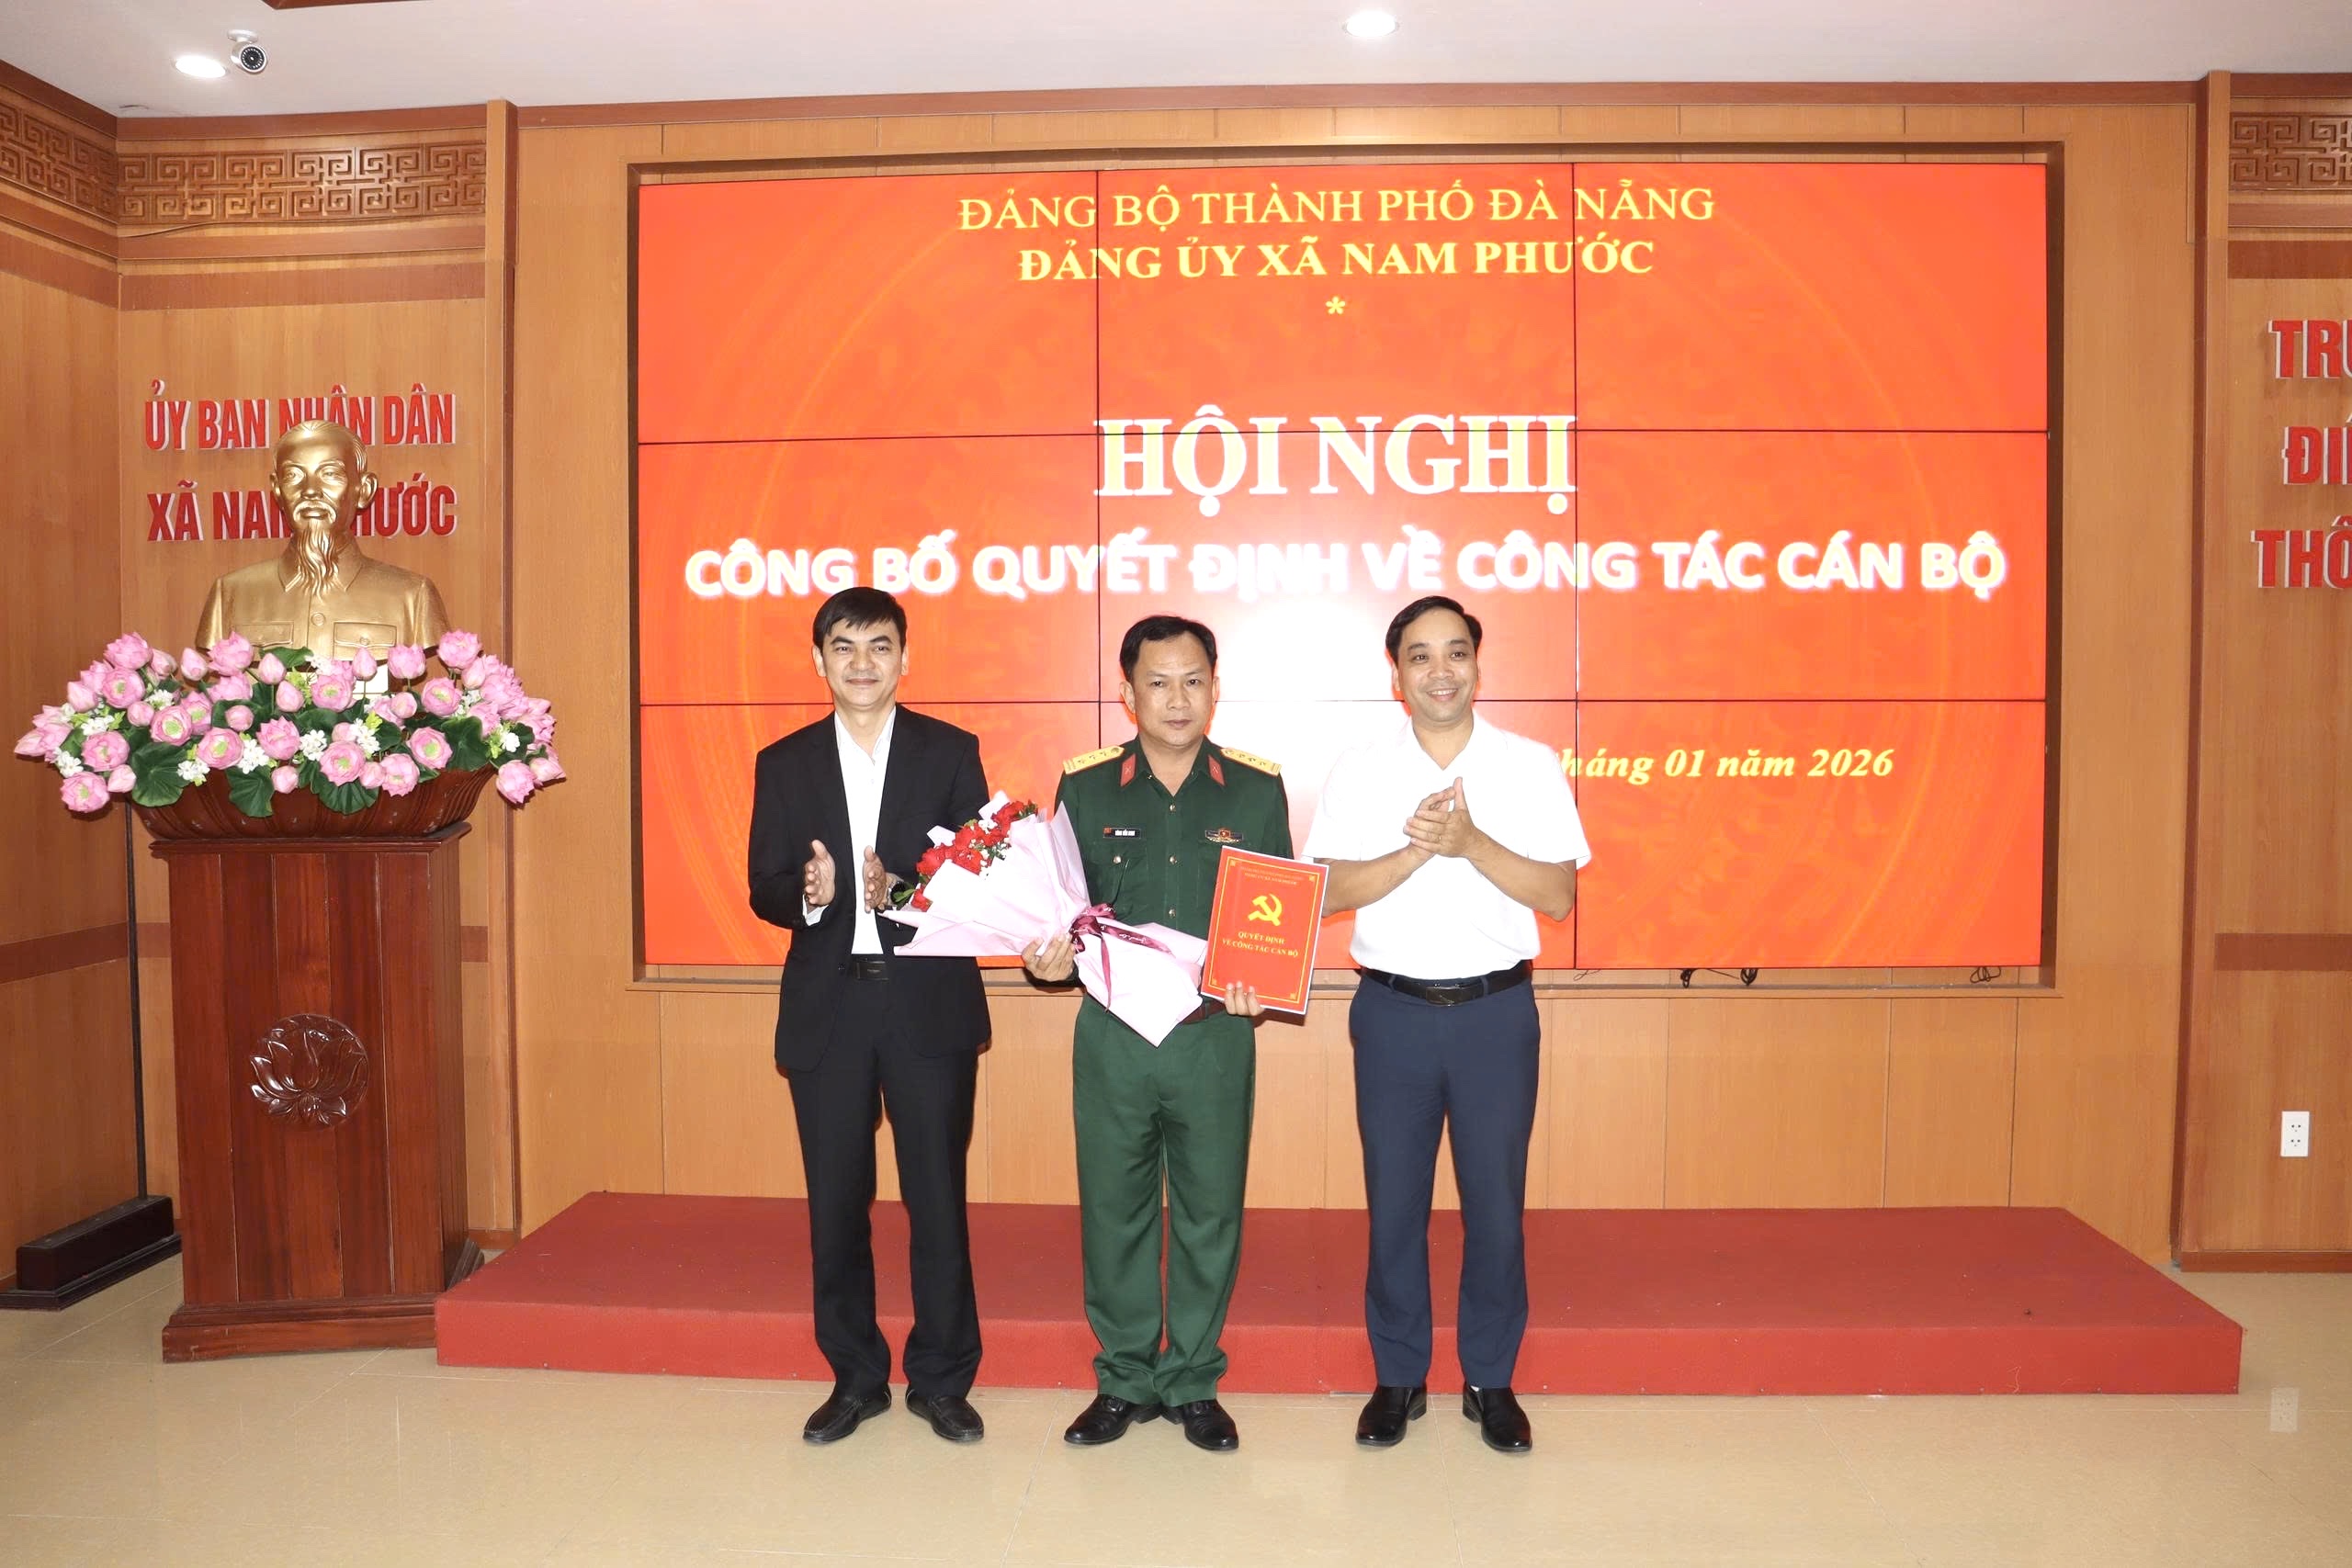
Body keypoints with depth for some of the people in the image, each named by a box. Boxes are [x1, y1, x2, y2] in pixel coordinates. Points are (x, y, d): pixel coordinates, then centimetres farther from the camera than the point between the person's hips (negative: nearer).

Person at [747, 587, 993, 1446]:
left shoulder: (952, 752, 3)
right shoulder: (784, 764, 8)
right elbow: (764, 890, 3)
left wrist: (902, 889, -21)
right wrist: (808, 894, -19)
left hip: (930, 1002, -2)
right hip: (827, 1007, 2)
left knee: (938, 1197, 4)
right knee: (835, 1203, 10)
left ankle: (941, 1380, 20)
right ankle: (855, 1377, 26)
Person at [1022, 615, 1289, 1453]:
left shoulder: (1256, 790, 1)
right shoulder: (1084, 787, 2)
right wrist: (1048, 955, -15)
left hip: (1216, 1037, 0)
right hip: (1111, 1036, 1)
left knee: (1209, 1212, 9)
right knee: (1113, 1211, 10)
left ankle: (1193, 1382, 27)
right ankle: (1124, 1378, 28)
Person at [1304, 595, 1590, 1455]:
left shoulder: (1530, 765, 0)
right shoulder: (1360, 770, 2)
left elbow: (1557, 895, -6)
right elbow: (1329, 892, -6)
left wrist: (1471, 841, -19)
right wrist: (1418, 850, -19)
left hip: (1497, 1008, 0)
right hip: (1393, 1009, 1)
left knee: (1495, 1200, 7)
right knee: (1394, 1200, 9)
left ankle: (1490, 1379, 26)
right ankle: (1399, 1376, 25)